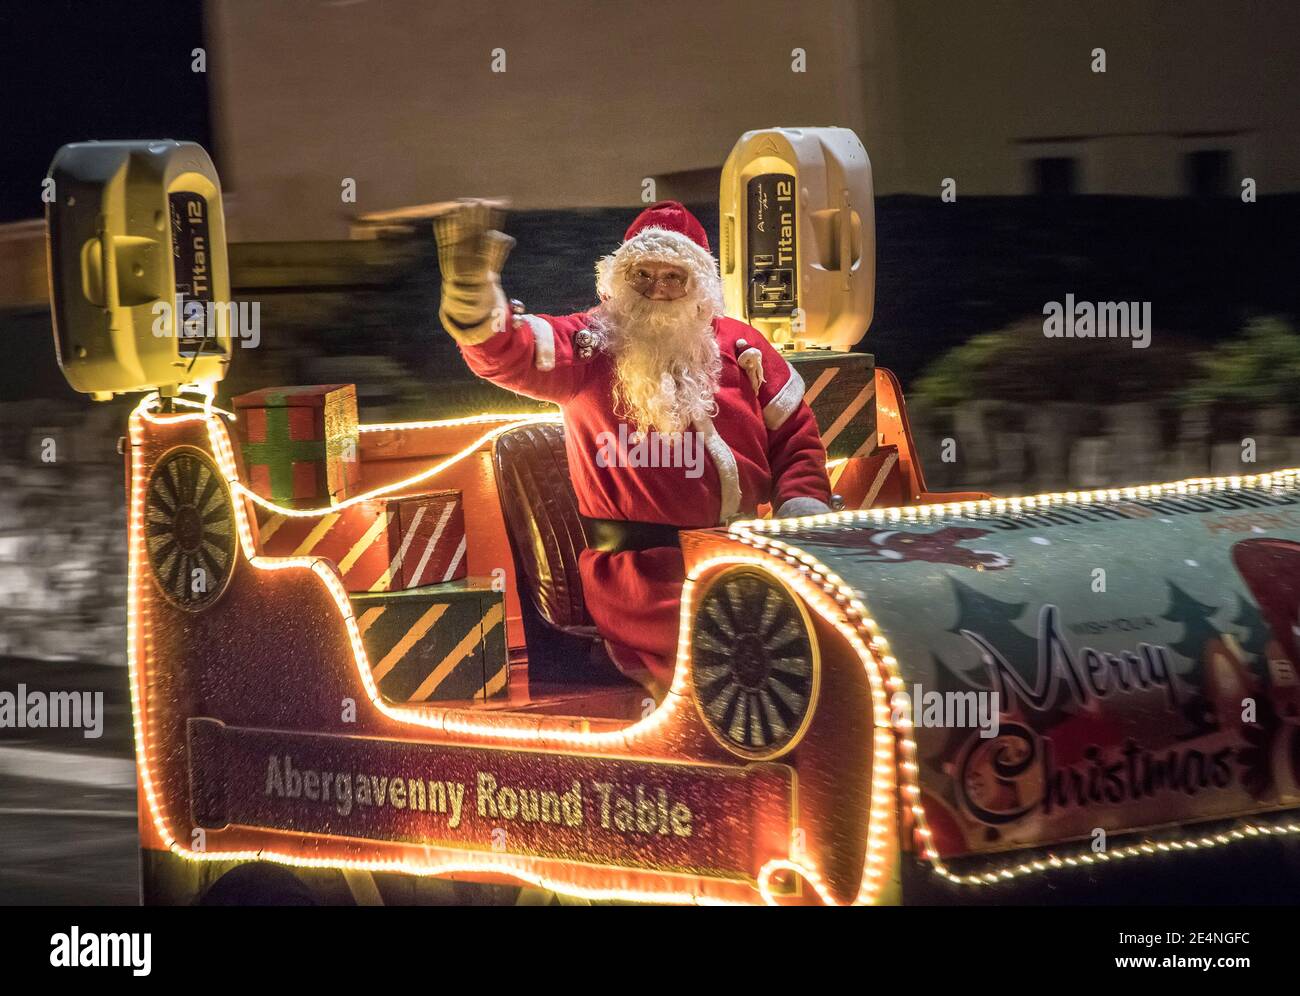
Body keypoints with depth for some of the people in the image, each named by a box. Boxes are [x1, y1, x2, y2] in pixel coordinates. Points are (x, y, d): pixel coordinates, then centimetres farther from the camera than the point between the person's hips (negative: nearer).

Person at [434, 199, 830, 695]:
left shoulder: (737, 344, 13)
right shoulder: (590, 345, 4)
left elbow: (796, 434, 19)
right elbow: (506, 352, -15)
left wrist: (802, 509, 1)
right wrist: (472, 300, -37)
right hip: (639, 566, -5)